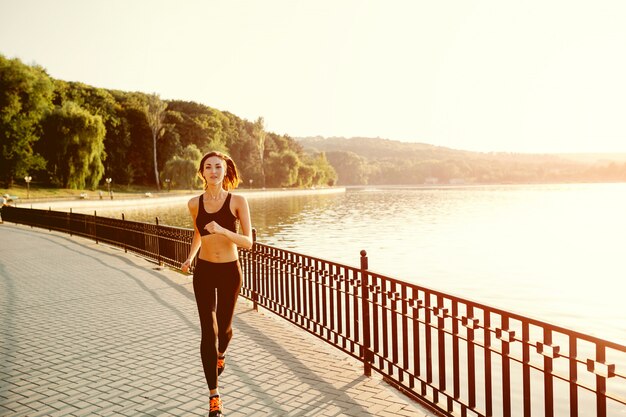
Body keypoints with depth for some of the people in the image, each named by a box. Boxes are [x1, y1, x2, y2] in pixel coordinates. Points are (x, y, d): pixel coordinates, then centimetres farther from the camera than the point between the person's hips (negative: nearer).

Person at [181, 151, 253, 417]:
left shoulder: (238, 201, -9)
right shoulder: (195, 204, -1)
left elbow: (248, 242, -13)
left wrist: (222, 230, -29)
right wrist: (190, 257, 3)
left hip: (229, 271, -1)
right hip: (204, 272, 1)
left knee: (224, 327, 16)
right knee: (208, 331, -3)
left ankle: (221, 354, 54)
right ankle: (214, 395, 7)